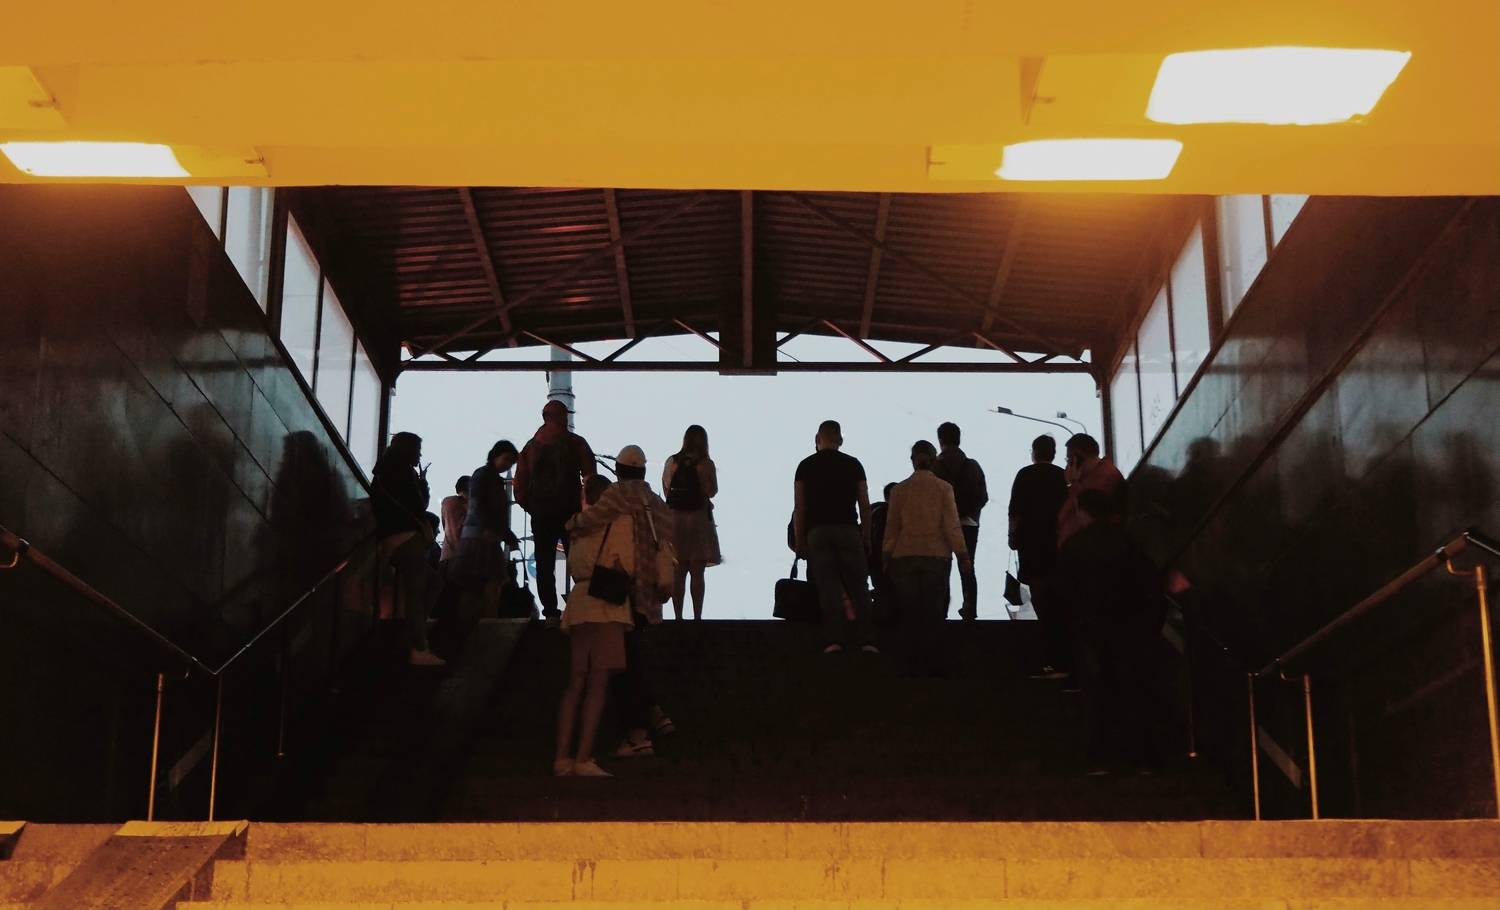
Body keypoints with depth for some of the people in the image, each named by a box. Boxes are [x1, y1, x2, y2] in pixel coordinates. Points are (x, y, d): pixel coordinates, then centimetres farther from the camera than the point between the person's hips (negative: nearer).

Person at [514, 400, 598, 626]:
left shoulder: (530, 447, 8)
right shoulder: (575, 443, -1)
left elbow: (519, 488, 3)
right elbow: (591, 478, -8)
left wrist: (532, 508, 11)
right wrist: (587, 505, 1)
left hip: (540, 514, 2)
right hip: (570, 511, -2)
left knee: (544, 565, 5)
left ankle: (551, 613, -2)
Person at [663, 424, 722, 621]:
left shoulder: (671, 462, 2)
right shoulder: (706, 464, -9)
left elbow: (666, 490, 7)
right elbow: (712, 492, -3)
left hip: (674, 518, 3)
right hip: (698, 518, -3)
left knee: (678, 574, 9)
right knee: (697, 574, 3)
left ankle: (678, 617, 9)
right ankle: (697, 617, 2)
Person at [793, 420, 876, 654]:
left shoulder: (806, 466, 5)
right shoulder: (853, 464, 7)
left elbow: (799, 509, 1)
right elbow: (865, 506, 5)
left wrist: (799, 541, 5)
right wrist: (866, 538, 10)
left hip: (817, 531, 0)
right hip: (848, 529, 0)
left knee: (829, 588, -3)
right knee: (858, 587, 3)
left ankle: (834, 639, -13)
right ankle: (867, 639, -5)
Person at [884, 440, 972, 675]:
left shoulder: (899, 489, 0)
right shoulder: (943, 488, -4)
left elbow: (891, 526, 4)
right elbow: (952, 525, -4)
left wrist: (887, 557, 13)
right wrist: (962, 555, 3)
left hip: (904, 557, 1)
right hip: (937, 555, -1)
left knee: (910, 612, 5)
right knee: (934, 611, 5)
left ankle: (917, 663, 2)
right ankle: (930, 662, 1)